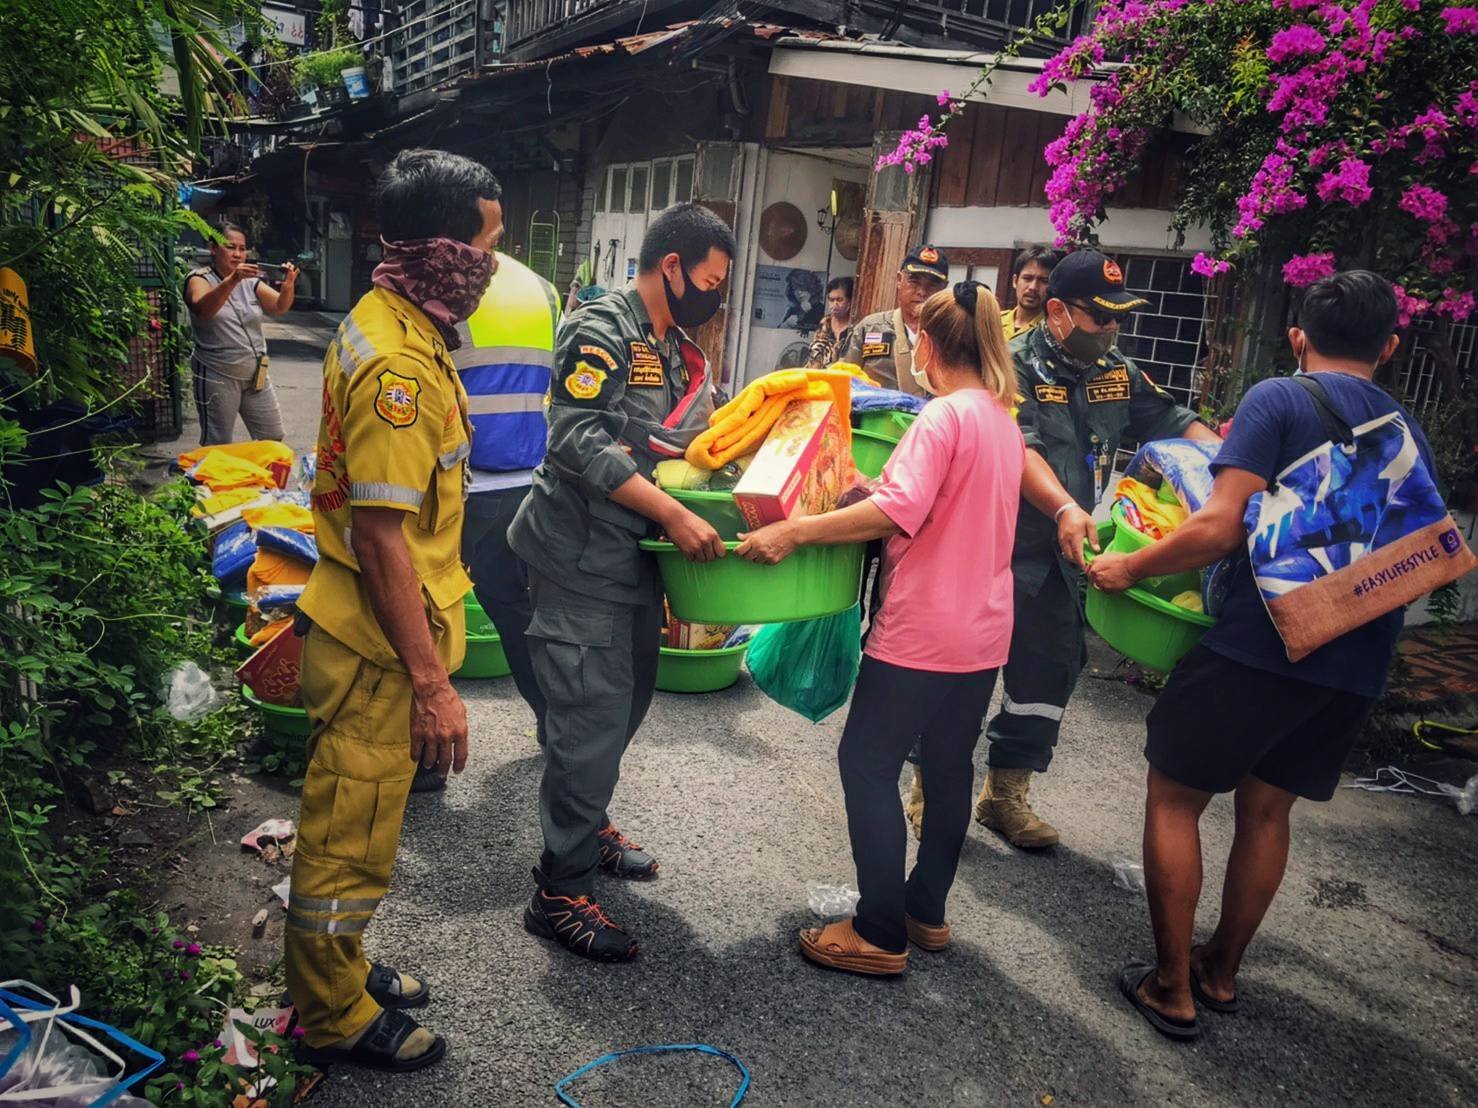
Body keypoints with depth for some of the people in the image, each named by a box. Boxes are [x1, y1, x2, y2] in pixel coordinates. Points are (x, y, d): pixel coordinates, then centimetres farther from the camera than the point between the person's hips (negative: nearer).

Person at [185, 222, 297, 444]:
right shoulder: (199, 279, -5)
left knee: (273, 440, 10)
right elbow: (203, 309, -27)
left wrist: (289, 285, -27)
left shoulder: (250, 281, 9)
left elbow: (280, 307, -5)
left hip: (255, 376, 5)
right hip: (217, 377, -5)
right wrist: (232, 280, -42)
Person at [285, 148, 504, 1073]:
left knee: (357, 817, 23)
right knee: (353, 831, 8)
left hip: (378, 624, 10)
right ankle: (336, 1017, 28)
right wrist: (431, 683, -22)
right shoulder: (399, 364, -25)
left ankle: (340, 968, 42)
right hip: (380, 644, -10)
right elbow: (382, 539, -26)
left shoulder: (391, 324, 8)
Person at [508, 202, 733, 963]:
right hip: (581, 558, -9)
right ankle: (560, 892, 8)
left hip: (635, 556, 9)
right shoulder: (602, 329, -15)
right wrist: (674, 516, -27)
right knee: (592, 719, -5)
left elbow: (692, 445, 18)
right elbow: (580, 441, -25)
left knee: (627, 700, 20)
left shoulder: (680, 353, 14)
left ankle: (585, 824, 42)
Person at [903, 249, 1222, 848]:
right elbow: (1020, 449, -25)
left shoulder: (1117, 373, 10)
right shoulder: (1015, 365, -11)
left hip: (1063, 553, 7)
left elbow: (1172, 420, 10)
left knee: (1052, 667, 11)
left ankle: (1006, 791, 27)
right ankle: (931, 783, 19)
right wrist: (1064, 509, -38)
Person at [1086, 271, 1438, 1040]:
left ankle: (1172, 988, 14)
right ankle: (1221, 969, 32)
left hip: (1259, 643, -6)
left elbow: (1221, 528, -19)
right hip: (1357, 662, 7)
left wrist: (1128, 568, -7)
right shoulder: (1411, 433, 13)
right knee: (1266, 809, 19)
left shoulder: (1278, 400, -8)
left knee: (1174, 799, 7)